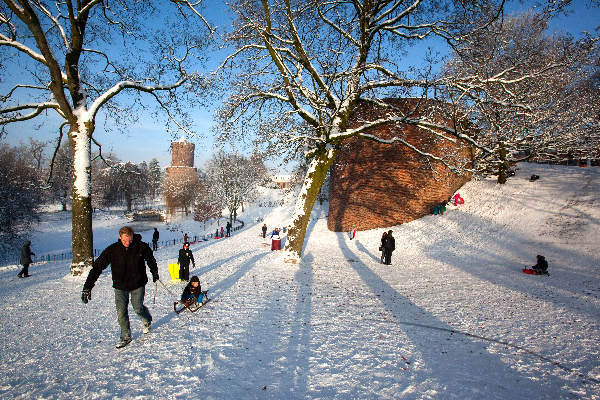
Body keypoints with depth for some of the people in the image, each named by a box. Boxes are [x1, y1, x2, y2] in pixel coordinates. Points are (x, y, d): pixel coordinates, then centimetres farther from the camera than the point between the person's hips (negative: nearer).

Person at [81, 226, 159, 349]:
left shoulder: (141, 247, -14)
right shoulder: (112, 250, -16)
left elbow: (150, 259, 7)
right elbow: (97, 267, -15)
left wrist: (155, 273, 20)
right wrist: (87, 287, -21)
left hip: (138, 284, -1)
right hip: (120, 286, 1)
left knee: (138, 308, 2)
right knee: (121, 312, -3)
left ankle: (147, 320, 37)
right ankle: (126, 337, 17)